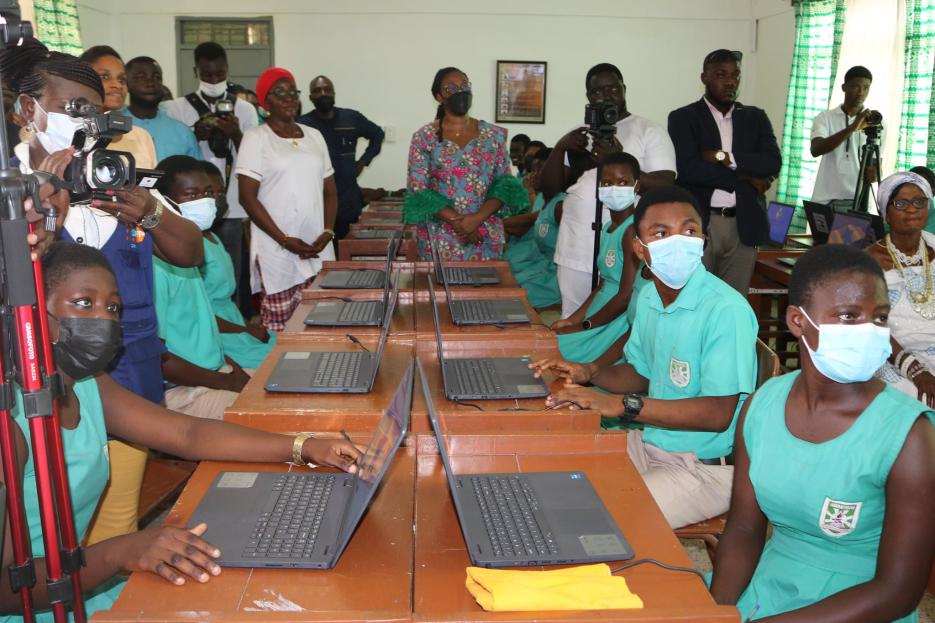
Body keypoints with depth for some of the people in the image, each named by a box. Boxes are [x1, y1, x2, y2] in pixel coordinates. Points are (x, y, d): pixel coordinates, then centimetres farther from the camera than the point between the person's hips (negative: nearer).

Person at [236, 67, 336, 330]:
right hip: (277, 250, -4)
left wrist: (328, 232, -2)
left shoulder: (314, 136, 13)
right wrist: (285, 240, -13)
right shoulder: (256, 137, -1)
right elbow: (248, 197, -7)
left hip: (317, 247, 4)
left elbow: (330, 191, 15)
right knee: (279, 328, -4)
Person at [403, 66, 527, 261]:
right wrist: (457, 221, -15)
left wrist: (478, 218, -14)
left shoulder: (494, 135, 5)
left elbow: (504, 185, 2)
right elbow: (418, 190, -5)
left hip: (486, 236, 2)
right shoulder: (424, 137, -1)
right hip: (439, 238, -1)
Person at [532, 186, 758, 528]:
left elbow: (718, 413, -25)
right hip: (651, 444, 8)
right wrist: (590, 373, -4)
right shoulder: (649, 297, 4)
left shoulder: (726, 310, -22)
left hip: (705, 469, -7)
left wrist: (623, 405, -30)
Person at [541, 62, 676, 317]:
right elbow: (549, 187, 10)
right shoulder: (578, 136, 14)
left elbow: (665, 189, -9)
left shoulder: (650, 132, 1)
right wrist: (560, 148, -6)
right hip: (575, 253, 4)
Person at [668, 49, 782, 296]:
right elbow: (687, 168, -12)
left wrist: (725, 157, -10)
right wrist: (742, 177, -9)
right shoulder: (683, 118, 2)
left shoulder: (756, 117, 14)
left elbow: (773, 163, 0)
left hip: (743, 226, 3)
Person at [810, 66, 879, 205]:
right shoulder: (825, 118, 3)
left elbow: (877, 161, 8)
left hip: (859, 199, 1)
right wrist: (851, 128, -25)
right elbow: (816, 150, -15)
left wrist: (874, 172, -16)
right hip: (826, 199, -1)